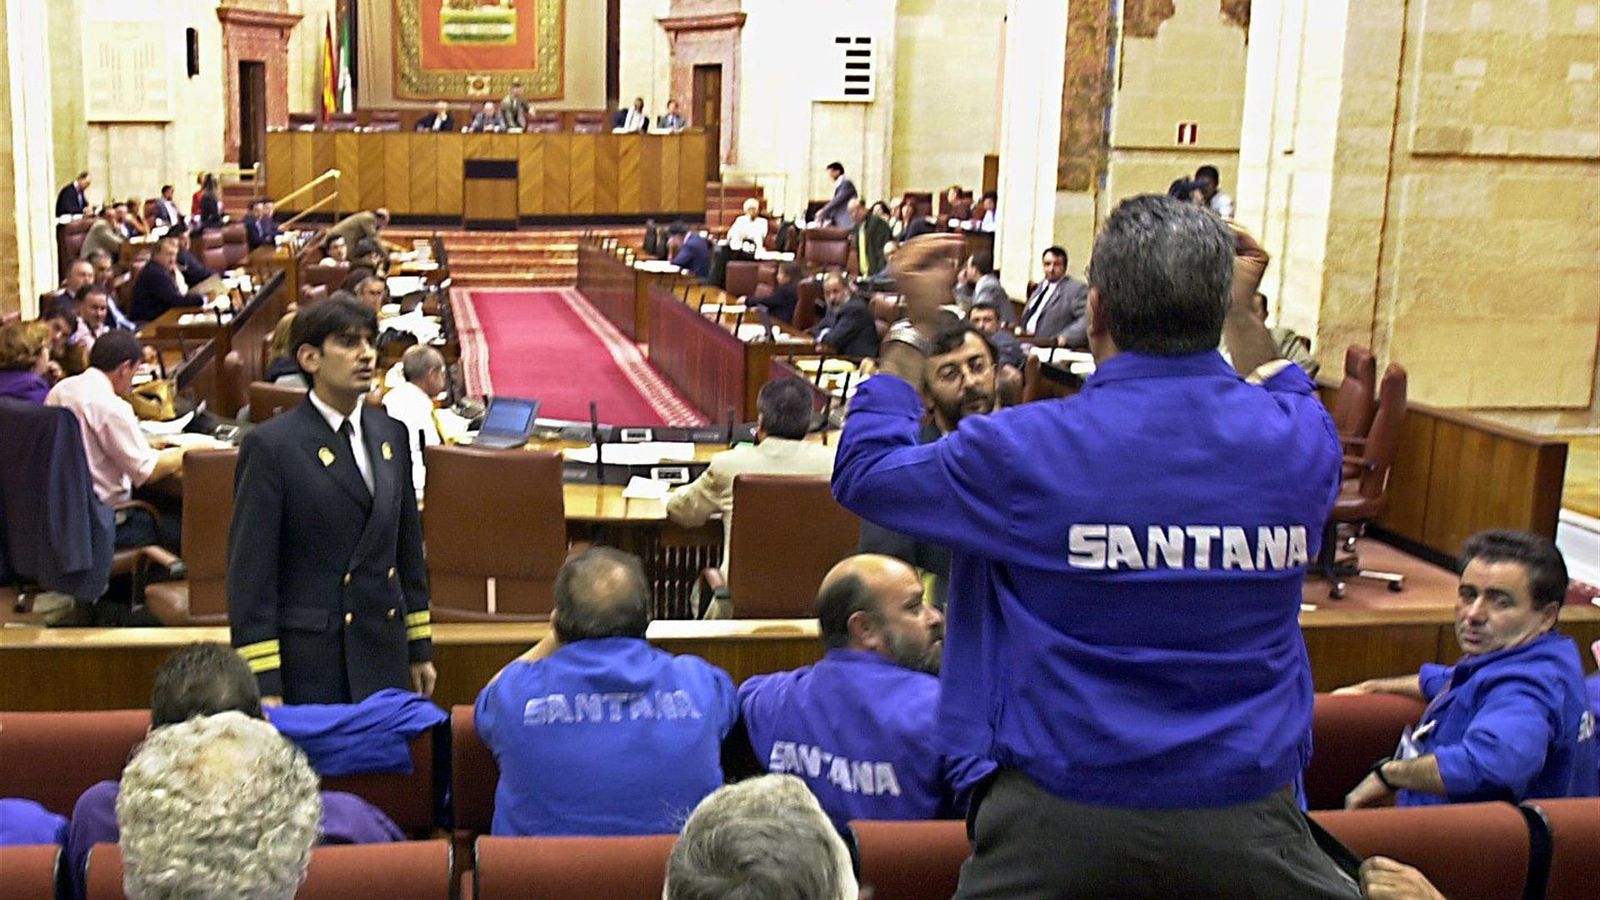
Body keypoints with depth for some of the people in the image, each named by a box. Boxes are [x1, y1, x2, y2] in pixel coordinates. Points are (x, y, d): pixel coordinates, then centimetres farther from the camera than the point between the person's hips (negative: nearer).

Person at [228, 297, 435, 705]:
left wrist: (420, 647, 15)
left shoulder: (392, 434, 9)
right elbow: (250, 572, -10)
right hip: (307, 666, -5)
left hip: (385, 657, 5)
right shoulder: (270, 446, -9)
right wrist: (263, 684, -13)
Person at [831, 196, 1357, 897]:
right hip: (1245, 817, 3)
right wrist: (1243, 312, 28)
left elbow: (862, 471, 2)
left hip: (1062, 810, -3)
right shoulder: (1300, 441, -6)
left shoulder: (1023, 451, -16)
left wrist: (915, 325, 9)